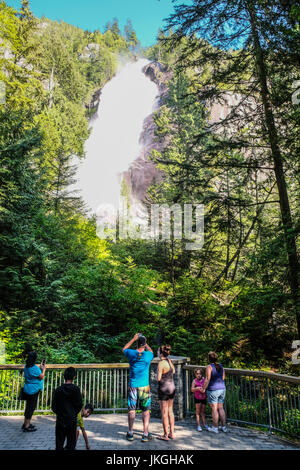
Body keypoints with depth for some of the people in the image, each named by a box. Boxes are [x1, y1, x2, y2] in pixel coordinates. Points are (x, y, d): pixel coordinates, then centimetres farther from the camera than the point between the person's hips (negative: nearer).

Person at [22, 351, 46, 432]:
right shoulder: (34, 368, -24)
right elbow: (41, 377, -12)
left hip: (27, 389, 9)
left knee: (28, 407, 19)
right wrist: (44, 369, 1)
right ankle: (27, 426, 9)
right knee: (31, 408, 2)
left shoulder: (26, 367, 4)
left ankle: (25, 423, 30)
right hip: (33, 390, -9)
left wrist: (40, 368, 14)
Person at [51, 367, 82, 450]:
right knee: (71, 443, 11)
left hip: (60, 419, 1)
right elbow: (80, 405, -5)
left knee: (59, 444, 14)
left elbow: (53, 406, -3)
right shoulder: (76, 389, -11)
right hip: (72, 420, -1)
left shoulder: (58, 390, -9)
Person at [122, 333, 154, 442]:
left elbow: (124, 349, 20)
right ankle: (145, 434, 6)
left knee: (131, 410, 10)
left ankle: (130, 433, 18)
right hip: (144, 386, -1)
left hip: (132, 386, 1)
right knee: (146, 410, 6)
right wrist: (145, 342, 28)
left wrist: (134, 339, 25)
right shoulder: (148, 355, -5)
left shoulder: (131, 353, -4)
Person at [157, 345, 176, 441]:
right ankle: (172, 433, 21)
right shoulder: (169, 360, 3)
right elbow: (173, 371, 20)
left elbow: (158, 379, -17)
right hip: (172, 387, 8)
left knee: (164, 413, 1)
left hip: (164, 389, -8)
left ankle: (166, 435, 8)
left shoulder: (161, 363, -19)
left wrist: (158, 374, 1)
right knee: (170, 411, 15)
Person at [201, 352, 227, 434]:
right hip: (222, 389, 6)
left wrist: (204, 388, -8)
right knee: (220, 408, 13)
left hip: (213, 390, -6)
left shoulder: (209, 367, -14)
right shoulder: (221, 366, 5)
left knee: (214, 409, 2)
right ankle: (224, 427, 18)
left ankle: (215, 428, 9)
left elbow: (207, 379, -17)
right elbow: (223, 378, 9)